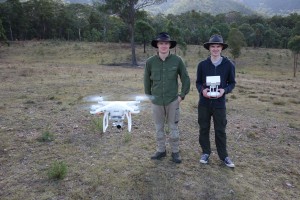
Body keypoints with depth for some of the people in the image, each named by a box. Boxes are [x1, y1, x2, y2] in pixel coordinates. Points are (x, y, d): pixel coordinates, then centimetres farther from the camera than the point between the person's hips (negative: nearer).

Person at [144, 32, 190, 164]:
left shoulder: (177, 60, -7)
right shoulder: (150, 62, -4)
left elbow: (185, 78, 2)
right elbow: (147, 80, 8)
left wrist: (182, 95, -2)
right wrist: (148, 96, 10)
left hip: (173, 101, -1)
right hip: (156, 101, 2)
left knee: (173, 128, 8)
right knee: (159, 128, 14)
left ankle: (175, 152, 24)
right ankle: (161, 150, 30)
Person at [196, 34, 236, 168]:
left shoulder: (229, 65, -2)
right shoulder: (202, 64, 0)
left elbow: (232, 83, 5)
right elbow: (198, 82, 7)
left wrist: (224, 90, -15)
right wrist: (202, 90, -14)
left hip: (219, 103, -1)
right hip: (204, 102, 1)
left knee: (220, 130, 7)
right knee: (204, 129, 11)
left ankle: (223, 156, 22)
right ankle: (206, 152, 28)